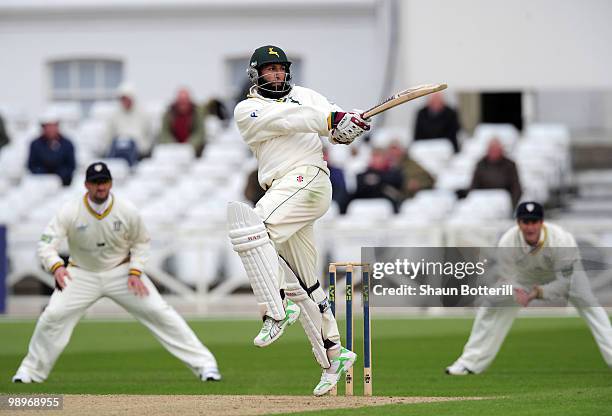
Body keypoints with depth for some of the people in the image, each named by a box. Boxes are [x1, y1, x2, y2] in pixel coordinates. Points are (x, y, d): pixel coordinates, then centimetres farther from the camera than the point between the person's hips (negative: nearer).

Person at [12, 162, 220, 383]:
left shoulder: (127, 212, -15)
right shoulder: (70, 212, -18)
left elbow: (141, 242, 2)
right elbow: (46, 244, -21)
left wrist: (135, 272, -11)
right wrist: (56, 266, -42)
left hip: (121, 271, 0)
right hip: (82, 274, 0)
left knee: (159, 312, -9)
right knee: (53, 316, -14)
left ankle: (203, 363, -5)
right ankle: (31, 371, 6)